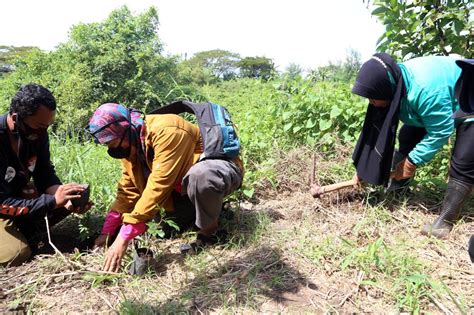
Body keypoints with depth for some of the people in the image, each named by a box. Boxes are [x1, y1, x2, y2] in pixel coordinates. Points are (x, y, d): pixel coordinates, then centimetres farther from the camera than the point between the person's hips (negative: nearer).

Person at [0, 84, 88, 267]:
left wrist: (64, 197, -25)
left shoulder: (37, 133, -14)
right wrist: (53, 200, -36)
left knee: (69, 201, -8)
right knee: (17, 254, -25)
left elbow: (45, 175, -6)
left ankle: (19, 234, -2)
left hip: (17, 192, 6)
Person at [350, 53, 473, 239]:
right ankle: (397, 184, 18)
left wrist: (412, 162, -25)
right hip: (437, 105, 8)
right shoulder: (393, 82, -17)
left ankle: (446, 220, -9)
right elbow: (379, 126, -10)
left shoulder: (426, 89, -44)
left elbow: (440, 132, -33)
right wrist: (363, 168, -9)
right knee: (407, 138, 1)